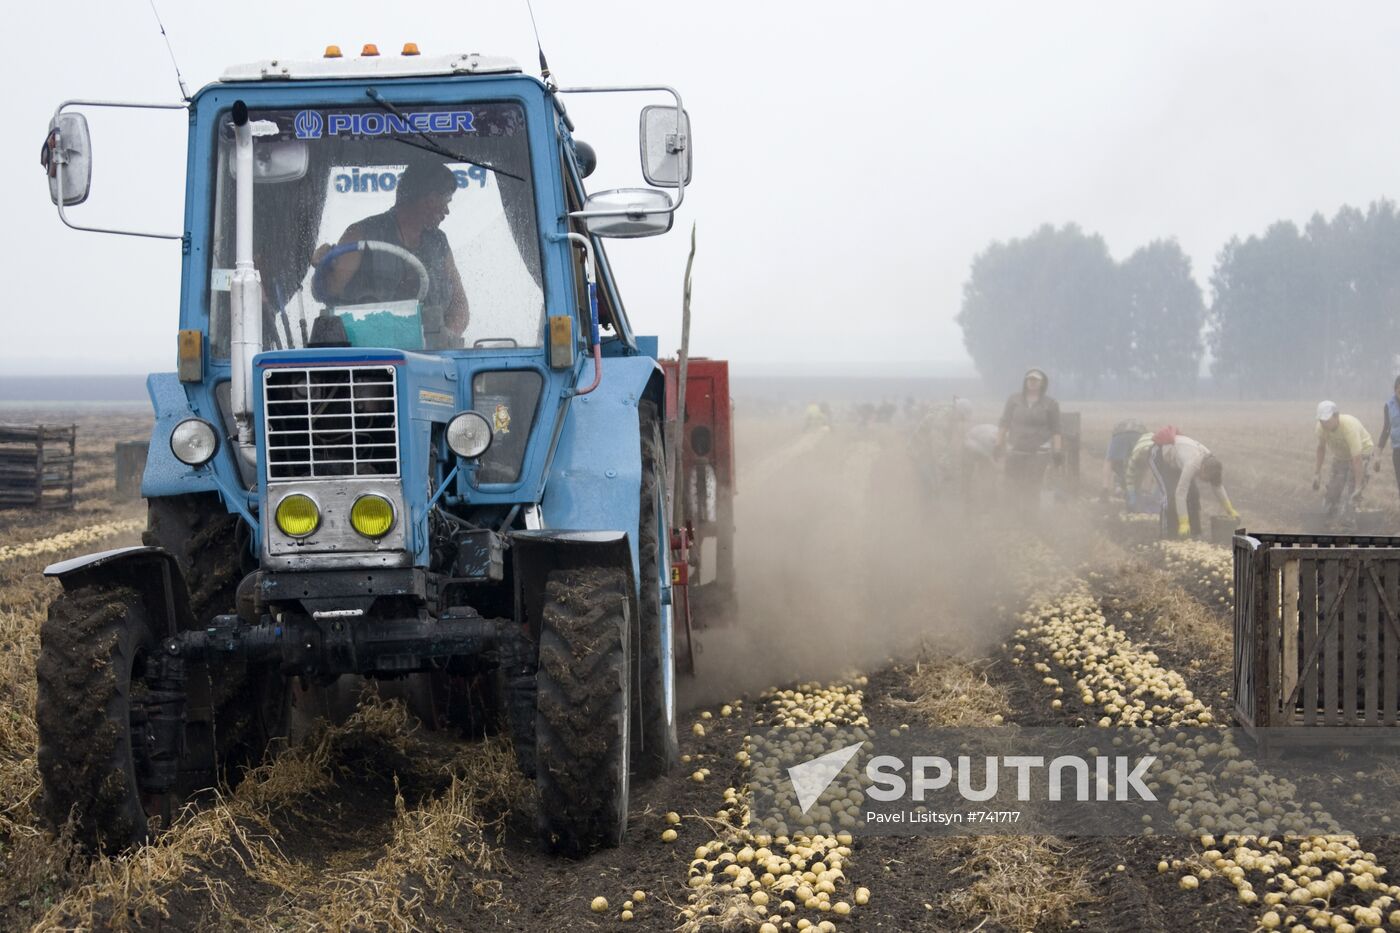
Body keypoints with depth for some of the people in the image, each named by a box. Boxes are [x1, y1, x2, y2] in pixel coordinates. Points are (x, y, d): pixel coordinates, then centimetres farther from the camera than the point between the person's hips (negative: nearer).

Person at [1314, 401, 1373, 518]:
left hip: (1361, 451, -5)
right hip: (1339, 454, 5)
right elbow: (1321, 448, -3)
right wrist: (1317, 472, -2)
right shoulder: (1321, 426, -23)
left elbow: (1357, 459, -40)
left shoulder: (1349, 426, -40)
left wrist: (1358, 487, -41)